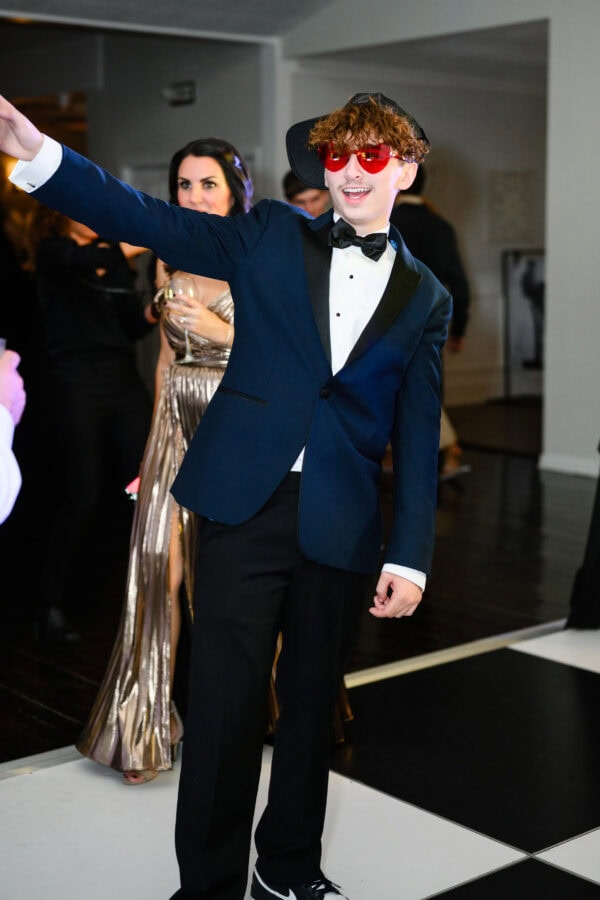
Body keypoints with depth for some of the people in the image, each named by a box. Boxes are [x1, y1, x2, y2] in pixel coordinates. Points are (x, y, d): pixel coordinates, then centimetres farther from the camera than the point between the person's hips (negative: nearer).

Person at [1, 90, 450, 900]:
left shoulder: (425, 298, 10)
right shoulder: (274, 237, 7)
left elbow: (418, 436, 7)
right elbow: (150, 221, -2)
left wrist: (411, 554, 0)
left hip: (341, 526, 2)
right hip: (245, 501, -1)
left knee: (311, 705, 14)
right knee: (225, 704, -1)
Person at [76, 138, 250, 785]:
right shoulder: (170, 259, 10)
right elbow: (167, 356, 15)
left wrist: (220, 328, -17)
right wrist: (154, 439, 12)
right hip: (176, 424, 4)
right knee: (159, 566, -2)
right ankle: (143, 725, 7)